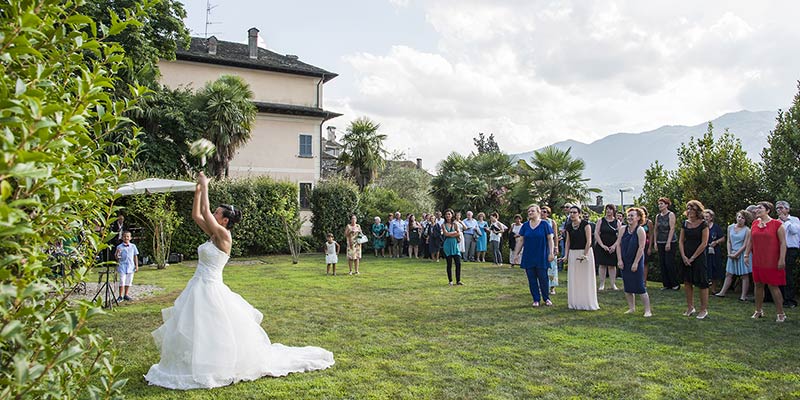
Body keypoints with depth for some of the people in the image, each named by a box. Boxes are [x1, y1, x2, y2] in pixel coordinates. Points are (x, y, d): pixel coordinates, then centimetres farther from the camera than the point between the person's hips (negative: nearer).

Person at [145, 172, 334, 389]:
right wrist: (198, 190, 9)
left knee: (213, 334, -1)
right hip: (198, 288, 9)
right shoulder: (213, 235, 8)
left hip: (210, 290, -9)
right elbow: (196, 215, 13)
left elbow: (205, 213, -21)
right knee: (190, 333, 17)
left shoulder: (224, 235, -15)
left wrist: (205, 187, -12)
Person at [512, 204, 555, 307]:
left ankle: (546, 298, 19)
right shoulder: (525, 226, 7)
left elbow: (550, 239, -2)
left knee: (543, 279, 2)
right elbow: (520, 241, 9)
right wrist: (516, 254, 4)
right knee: (532, 279, 5)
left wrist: (551, 253, -10)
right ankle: (536, 300, 15)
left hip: (541, 257, -3)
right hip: (528, 258, 3)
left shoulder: (545, 224, -1)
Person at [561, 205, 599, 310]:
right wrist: (566, 256, 0)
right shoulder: (568, 226, 6)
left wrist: (584, 254, -19)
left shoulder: (585, 224, -9)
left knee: (586, 278, 1)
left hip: (585, 252, -5)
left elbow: (589, 241, -13)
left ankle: (588, 303, 11)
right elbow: (567, 242, 8)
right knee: (574, 279, 7)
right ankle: (575, 303, 16)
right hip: (573, 253, 5)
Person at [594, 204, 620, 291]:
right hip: (601, 246, 0)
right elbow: (596, 234, -4)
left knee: (612, 265, 3)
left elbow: (620, 236, 1)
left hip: (613, 247, 0)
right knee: (602, 264, 1)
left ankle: (613, 284, 9)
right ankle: (602, 284, 7)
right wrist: (602, 245, -12)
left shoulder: (617, 222, 4)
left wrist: (614, 246, -12)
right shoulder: (601, 221, 2)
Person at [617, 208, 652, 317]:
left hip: (636, 262, -5)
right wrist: (619, 260, -3)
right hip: (624, 263, 5)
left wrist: (635, 263, -17)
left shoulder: (640, 230, -9)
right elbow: (619, 245, 6)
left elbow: (641, 247, -14)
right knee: (627, 287, 9)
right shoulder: (623, 230, 6)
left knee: (640, 287, -6)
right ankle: (631, 308, 20)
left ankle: (647, 310, 2)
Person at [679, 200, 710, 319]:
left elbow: (704, 243, -11)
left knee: (702, 283, -2)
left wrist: (692, 258, -11)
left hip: (699, 256, -5)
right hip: (686, 257, 5)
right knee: (687, 282, 9)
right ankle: (690, 307, 19)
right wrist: (684, 256, -4)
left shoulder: (703, 224, -7)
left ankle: (704, 309, 7)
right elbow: (681, 241, 8)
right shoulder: (685, 223, 8)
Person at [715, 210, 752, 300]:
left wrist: (736, 254, -11)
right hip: (732, 254, 5)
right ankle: (722, 292, 13)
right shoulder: (730, 227, 6)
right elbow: (729, 242, 7)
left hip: (742, 254, -5)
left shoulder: (747, 230, -8)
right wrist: (729, 253, -3)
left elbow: (745, 245, -10)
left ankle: (743, 296, 5)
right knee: (728, 274, 8)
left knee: (744, 275, 2)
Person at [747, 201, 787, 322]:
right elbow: (750, 241, 15)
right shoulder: (754, 224, 8)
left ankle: (781, 313, 9)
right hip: (757, 261, 5)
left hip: (772, 261, -5)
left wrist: (782, 259, -16)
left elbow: (783, 243, -10)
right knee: (758, 285, 10)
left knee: (773, 286, -3)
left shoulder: (777, 224, -8)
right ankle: (758, 311, 21)